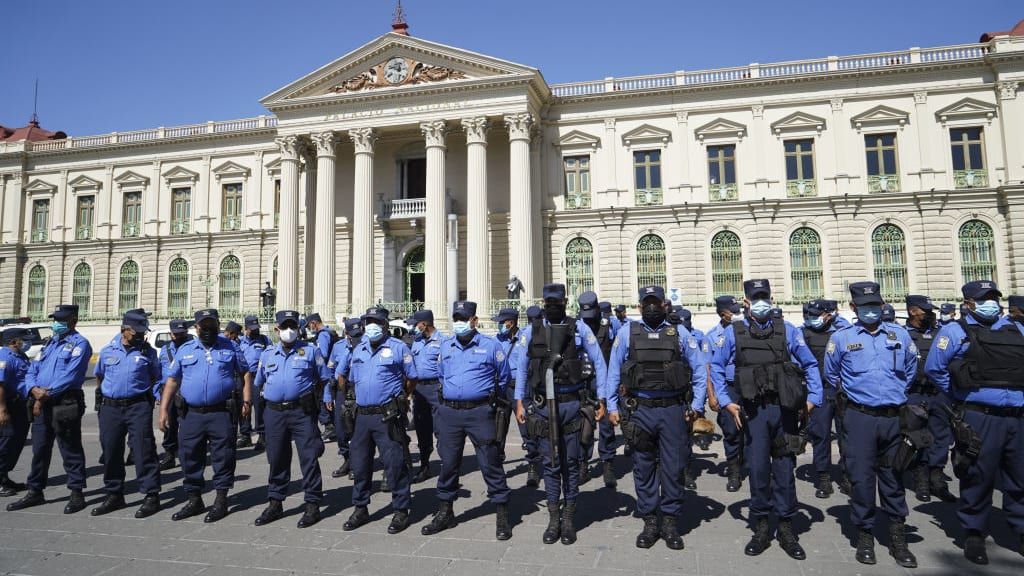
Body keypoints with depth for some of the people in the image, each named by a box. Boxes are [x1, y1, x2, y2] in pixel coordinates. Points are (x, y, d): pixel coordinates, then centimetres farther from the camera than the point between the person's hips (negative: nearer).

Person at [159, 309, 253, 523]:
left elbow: (245, 373, 7)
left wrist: (247, 401, -2)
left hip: (222, 413, -3)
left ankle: (221, 501, 16)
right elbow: (172, 380, 11)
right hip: (191, 415, 3)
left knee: (223, 458, 3)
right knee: (190, 458, 10)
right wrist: (164, 409, 4)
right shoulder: (185, 350, 10)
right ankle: (194, 500, 26)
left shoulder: (230, 347, 5)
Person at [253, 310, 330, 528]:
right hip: (274, 413, 4)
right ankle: (275, 504, 26)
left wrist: (313, 396, 2)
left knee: (309, 458, -2)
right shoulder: (267, 354, 13)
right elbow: (259, 383, 24)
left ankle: (312, 505, 8)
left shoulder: (310, 350, 2)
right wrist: (270, 396, 14)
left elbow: (324, 378, 7)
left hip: (302, 412, -3)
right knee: (276, 459, 12)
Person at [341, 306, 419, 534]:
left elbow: (412, 377, 2)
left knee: (395, 464, -2)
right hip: (362, 415, 6)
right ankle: (360, 509, 29)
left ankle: (401, 511, 12)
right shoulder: (358, 350, 13)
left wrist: (398, 396, 4)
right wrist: (362, 396, 16)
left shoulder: (398, 347, -4)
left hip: (388, 416, -6)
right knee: (359, 463, 13)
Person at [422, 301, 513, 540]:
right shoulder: (446, 347, 11)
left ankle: (502, 516, 12)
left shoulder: (491, 346, -2)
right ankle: (445, 513, 28)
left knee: (490, 464, 0)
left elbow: (503, 378, 9)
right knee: (448, 463, 12)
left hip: (480, 412, -4)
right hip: (449, 412, 4)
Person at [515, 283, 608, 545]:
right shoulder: (531, 331, 3)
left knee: (571, 463, 9)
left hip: (572, 403, -1)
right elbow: (521, 368, 9)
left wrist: (602, 400, -1)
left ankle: (568, 518, 23)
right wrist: (519, 402, 5)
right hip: (543, 405, 1)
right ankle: (553, 518, 22)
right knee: (550, 463, 8)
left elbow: (599, 362, 3)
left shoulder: (579, 328, 0)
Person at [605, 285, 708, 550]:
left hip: (673, 410, 0)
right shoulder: (627, 332, 3)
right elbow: (614, 370, 4)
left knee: (672, 468, 6)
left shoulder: (679, 332, 5)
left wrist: (696, 405, 0)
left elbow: (700, 369, 6)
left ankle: (670, 523, 21)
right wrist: (612, 406, 0)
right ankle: (650, 522, 22)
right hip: (639, 409, 0)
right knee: (644, 468, 8)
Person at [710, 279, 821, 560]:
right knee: (758, 469, 5)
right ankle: (761, 528, 19)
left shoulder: (788, 331, 6)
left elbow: (810, 365, 10)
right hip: (754, 411, -1)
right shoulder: (733, 332, 3)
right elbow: (716, 368, 6)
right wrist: (726, 402, -1)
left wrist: (812, 399, 2)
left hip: (785, 409, 1)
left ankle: (786, 528, 20)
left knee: (784, 469, 7)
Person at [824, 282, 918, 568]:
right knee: (861, 477, 1)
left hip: (893, 418, 2)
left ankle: (898, 538, 22)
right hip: (860, 418, -2)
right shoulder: (842, 338, 1)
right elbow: (831, 374, 15)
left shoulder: (900, 335, 7)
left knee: (893, 479, 10)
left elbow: (910, 370, 22)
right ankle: (865, 536, 15)